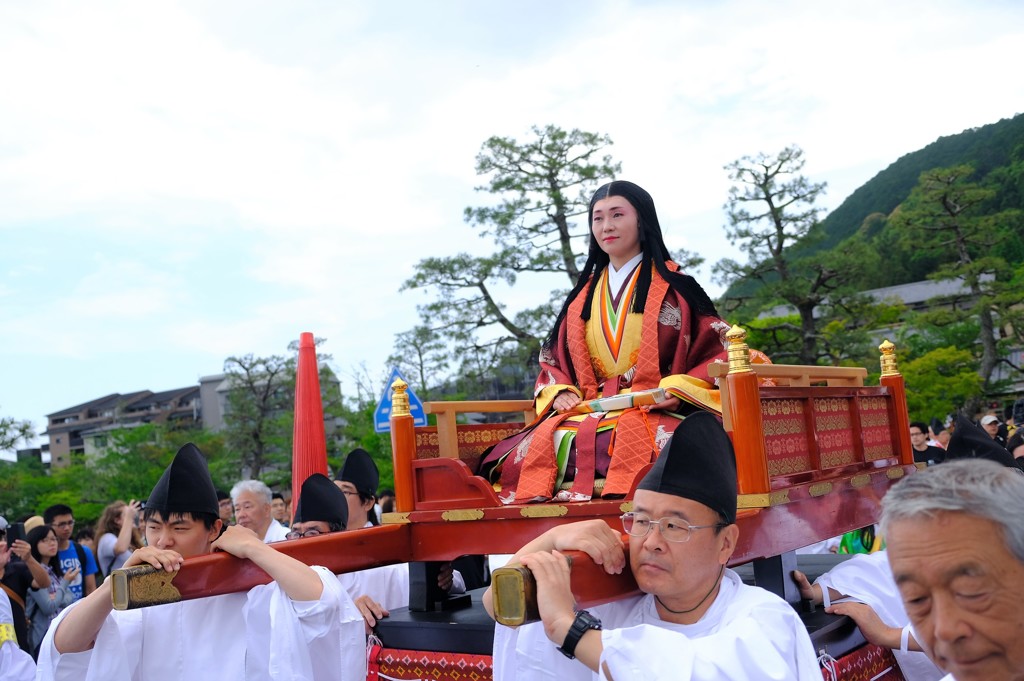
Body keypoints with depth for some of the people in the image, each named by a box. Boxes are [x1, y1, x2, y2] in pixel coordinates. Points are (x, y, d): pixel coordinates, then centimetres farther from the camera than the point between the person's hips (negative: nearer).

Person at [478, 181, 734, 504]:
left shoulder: (673, 287, 8)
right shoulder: (583, 296, 20)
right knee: (545, 440, -27)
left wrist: (678, 390, -12)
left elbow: (716, 350, 3)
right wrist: (560, 393, 2)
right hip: (590, 410, 4)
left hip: (656, 412, -4)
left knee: (634, 434, -40)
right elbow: (553, 360, 23)